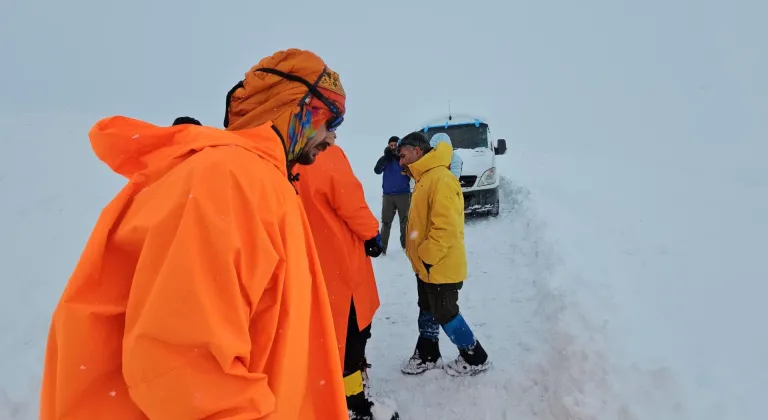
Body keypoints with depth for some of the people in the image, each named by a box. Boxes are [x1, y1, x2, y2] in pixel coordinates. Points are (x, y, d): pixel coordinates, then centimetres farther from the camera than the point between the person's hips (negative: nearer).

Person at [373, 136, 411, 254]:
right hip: (388, 195, 1)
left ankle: (406, 244, 21)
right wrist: (386, 156, -20)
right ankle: (382, 247, 6)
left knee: (405, 221, 8)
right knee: (386, 222, 2)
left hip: (403, 194, 0)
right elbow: (377, 170, -11)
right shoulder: (385, 158, 4)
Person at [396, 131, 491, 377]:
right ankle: (427, 355, 36)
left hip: (441, 267, -10)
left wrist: (427, 256, -21)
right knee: (428, 311, 20)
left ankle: (475, 358, 21)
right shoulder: (425, 179, 11)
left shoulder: (441, 179, -23)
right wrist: (420, 257, 15)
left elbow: (447, 227, -29)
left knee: (445, 314, 3)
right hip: (427, 265, 10)